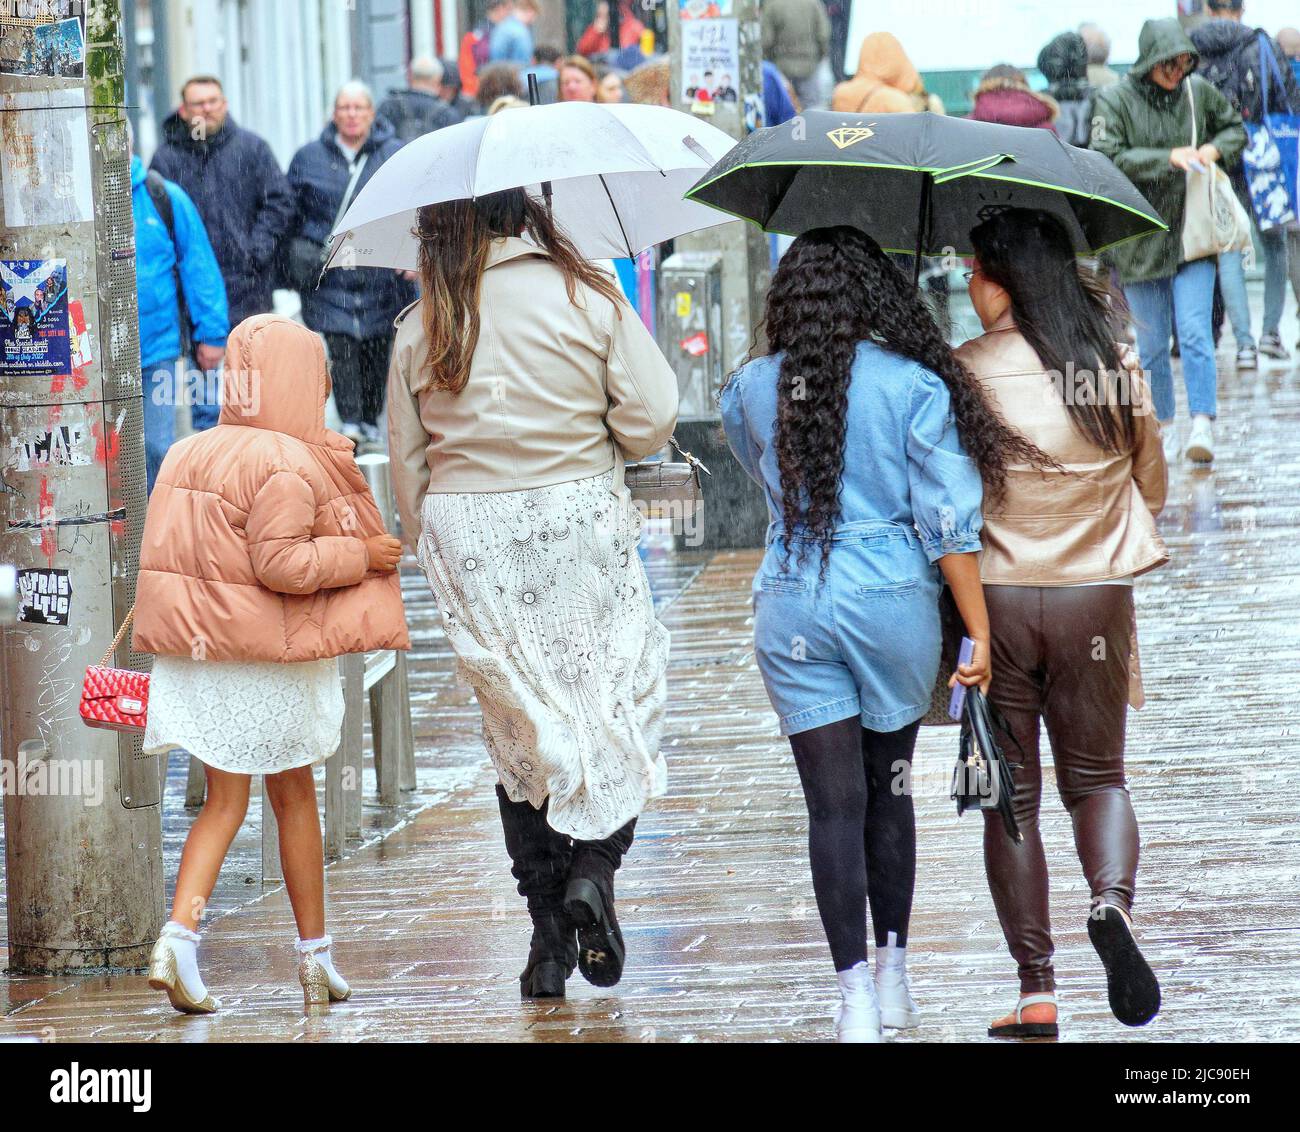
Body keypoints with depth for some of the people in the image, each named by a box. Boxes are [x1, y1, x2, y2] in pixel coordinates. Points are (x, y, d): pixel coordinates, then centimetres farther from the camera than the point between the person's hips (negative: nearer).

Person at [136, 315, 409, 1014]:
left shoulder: (188, 454, 9)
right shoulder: (286, 465, -15)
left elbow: (166, 555, 10)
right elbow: (280, 563, -23)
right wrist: (361, 554, -12)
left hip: (194, 657, 6)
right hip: (269, 659, -6)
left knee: (224, 800, 9)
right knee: (294, 798, 10)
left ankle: (178, 937, -13)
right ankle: (315, 957, 19)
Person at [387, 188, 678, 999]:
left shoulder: (421, 327, 2)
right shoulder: (587, 295, -4)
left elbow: (407, 460, 7)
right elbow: (652, 419, -7)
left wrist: (433, 545, 19)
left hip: (467, 534, 2)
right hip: (579, 518, -2)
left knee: (518, 726, 10)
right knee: (621, 697, 11)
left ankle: (549, 933, 8)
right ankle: (595, 863, -12)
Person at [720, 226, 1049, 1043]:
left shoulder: (751, 389, 2)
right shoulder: (915, 386, -7)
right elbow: (949, 521, -9)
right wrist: (979, 631, -6)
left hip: (792, 606, 1)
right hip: (895, 601, -1)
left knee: (835, 804, 0)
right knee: (889, 791, 16)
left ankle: (857, 995, -8)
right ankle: (894, 977, 24)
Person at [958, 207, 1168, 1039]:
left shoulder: (966, 373, -11)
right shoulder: (1118, 371, -1)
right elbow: (1153, 490, 10)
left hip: (995, 599, -2)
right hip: (1095, 599, 2)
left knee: (1011, 796, 8)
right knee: (1097, 777, 15)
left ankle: (1037, 993, 5)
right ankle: (1113, 900, -16)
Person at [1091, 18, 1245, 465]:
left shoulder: (1199, 92, 5)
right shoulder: (1114, 101, -5)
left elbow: (1236, 128, 20)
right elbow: (1107, 160, -16)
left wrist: (1215, 148, -2)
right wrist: (1168, 158, -21)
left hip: (1192, 238, 1)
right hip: (1141, 239, -1)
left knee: (1195, 332, -11)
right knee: (1152, 343, 5)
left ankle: (1203, 425, -15)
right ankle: (1163, 425, 20)